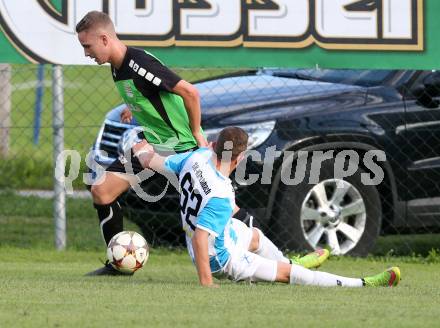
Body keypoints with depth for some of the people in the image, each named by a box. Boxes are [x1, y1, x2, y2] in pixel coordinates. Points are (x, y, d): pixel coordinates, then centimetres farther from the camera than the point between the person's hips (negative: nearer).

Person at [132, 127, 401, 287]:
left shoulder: (197, 156, -16)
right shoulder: (221, 197, -37)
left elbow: (155, 163, 0)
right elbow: (199, 239, -41)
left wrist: (144, 150, 22)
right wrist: (206, 284, -36)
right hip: (223, 259, -8)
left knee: (256, 237, 34)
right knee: (288, 274, -2)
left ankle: (285, 262, 62)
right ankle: (362, 285, 3)